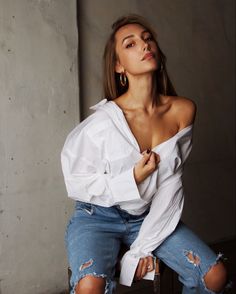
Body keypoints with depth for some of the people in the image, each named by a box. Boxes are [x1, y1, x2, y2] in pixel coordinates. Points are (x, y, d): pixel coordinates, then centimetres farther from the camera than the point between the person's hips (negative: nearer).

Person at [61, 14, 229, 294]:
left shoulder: (183, 110, -10)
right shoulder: (102, 121, -22)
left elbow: (170, 186, -7)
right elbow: (77, 184, -10)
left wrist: (145, 246, -10)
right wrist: (133, 179, -22)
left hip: (151, 216, 4)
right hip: (99, 215, -3)